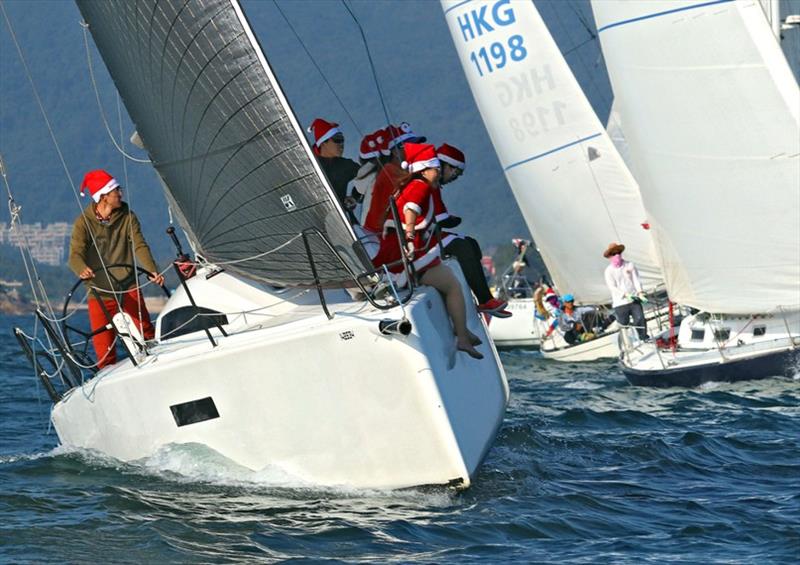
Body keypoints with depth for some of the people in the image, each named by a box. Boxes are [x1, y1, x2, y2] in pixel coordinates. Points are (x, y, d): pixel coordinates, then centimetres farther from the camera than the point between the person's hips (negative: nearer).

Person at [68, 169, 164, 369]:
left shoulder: (128, 217, 4)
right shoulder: (84, 222, -4)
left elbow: (139, 246, -6)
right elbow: (76, 254, -15)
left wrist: (152, 271, -24)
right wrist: (82, 270, -39)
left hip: (128, 289, 1)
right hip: (99, 294, -1)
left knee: (146, 333, -7)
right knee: (104, 349, -1)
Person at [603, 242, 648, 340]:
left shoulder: (630, 265, 8)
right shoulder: (609, 271, 1)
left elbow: (636, 280, 4)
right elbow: (612, 287, -8)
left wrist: (640, 292, -13)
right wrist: (626, 295, -21)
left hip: (634, 300, 1)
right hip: (620, 302, -1)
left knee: (640, 320, -11)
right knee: (624, 323, 0)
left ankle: (644, 339, -2)